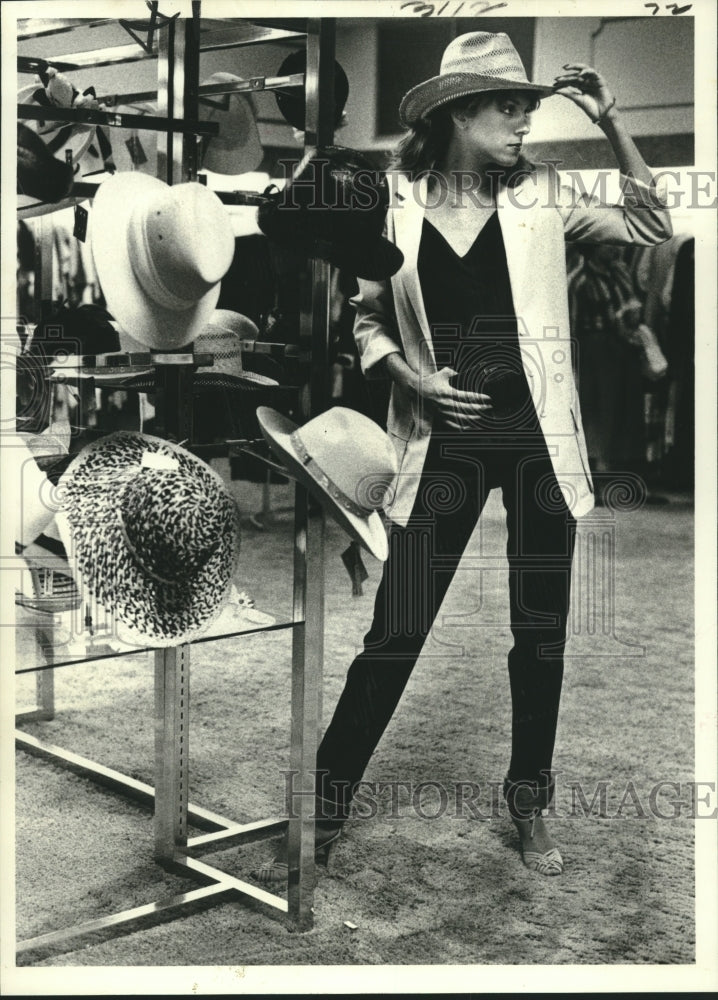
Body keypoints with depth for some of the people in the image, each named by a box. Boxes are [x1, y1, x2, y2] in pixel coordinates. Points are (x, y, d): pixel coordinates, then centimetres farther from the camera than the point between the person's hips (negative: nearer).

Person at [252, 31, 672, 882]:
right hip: (442, 442, -2)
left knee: (541, 630, 10)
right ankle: (322, 812, 12)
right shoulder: (396, 202, -3)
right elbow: (365, 313, 6)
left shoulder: (540, 194, 2)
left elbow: (652, 228, 2)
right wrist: (413, 380, -10)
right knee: (396, 633, -2)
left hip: (536, 435, 2)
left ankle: (529, 805, 28)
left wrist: (610, 123, -6)